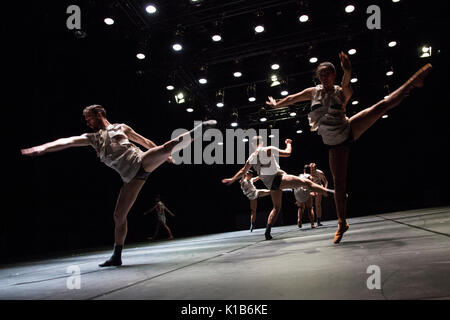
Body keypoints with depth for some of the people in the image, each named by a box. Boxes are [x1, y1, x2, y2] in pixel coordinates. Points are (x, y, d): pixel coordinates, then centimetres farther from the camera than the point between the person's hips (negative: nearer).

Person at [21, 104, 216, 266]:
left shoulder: (121, 127, 13)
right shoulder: (92, 138, 18)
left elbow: (145, 142, 17)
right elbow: (68, 141, 2)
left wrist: (166, 156, 19)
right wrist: (42, 148, -11)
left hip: (142, 162, -2)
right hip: (131, 178, 3)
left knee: (168, 146, -28)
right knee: (119, 216, 1)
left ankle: (200, 129, -14)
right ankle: (117, 257, 14)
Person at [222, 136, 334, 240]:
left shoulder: (251, 158, 9)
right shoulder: (268, 149, -5)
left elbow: (242, 171, 18)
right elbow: (287, 153, -2)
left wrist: (232, 179, 33)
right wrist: (288, 143, 17)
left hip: (269, 184, 6)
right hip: (278, 178, -6)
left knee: (276, 208, 19)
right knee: (306, 182, -8)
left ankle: (267, 231, 10)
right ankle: (327, 191, -24)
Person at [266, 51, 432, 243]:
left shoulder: (342, 92, -10)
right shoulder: (313, 92, -2)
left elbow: (346, 86, -35)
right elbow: (292, 99, 13)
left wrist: (347, 72, -56)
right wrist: (276, 105, 24)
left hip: (348, 130, -1)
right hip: (334, 144, 1)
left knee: (381, 106, -16)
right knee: (339, 183, 0)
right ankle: (342, 223, 9)